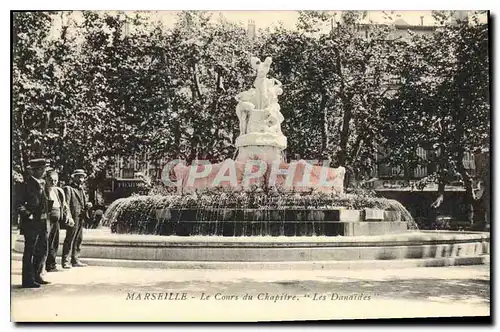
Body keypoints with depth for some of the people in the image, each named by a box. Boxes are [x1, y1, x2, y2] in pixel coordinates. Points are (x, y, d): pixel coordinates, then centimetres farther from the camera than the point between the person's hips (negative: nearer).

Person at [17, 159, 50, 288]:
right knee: (29, 251, -1)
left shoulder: (42, 183, 13)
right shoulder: (27, 184, -11)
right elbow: (19, 204, -14)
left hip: (42, 223, 8)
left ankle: (36, 277, 26)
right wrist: (28, 215, -18)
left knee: (42, 251, 14)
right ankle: (28, 280, 6)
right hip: (31, 223, -8)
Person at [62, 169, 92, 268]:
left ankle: (75, 260, 19)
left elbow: (85, 202, 27)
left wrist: (88, 205, 2)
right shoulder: (68, 189, -3)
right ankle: (66, 261, -6)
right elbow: (66, 204, -11)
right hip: (73, 218, -8)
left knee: (78, 240, 11)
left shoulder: (82, 190, 23)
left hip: (81, 219, 8)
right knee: (69, 240, -8)